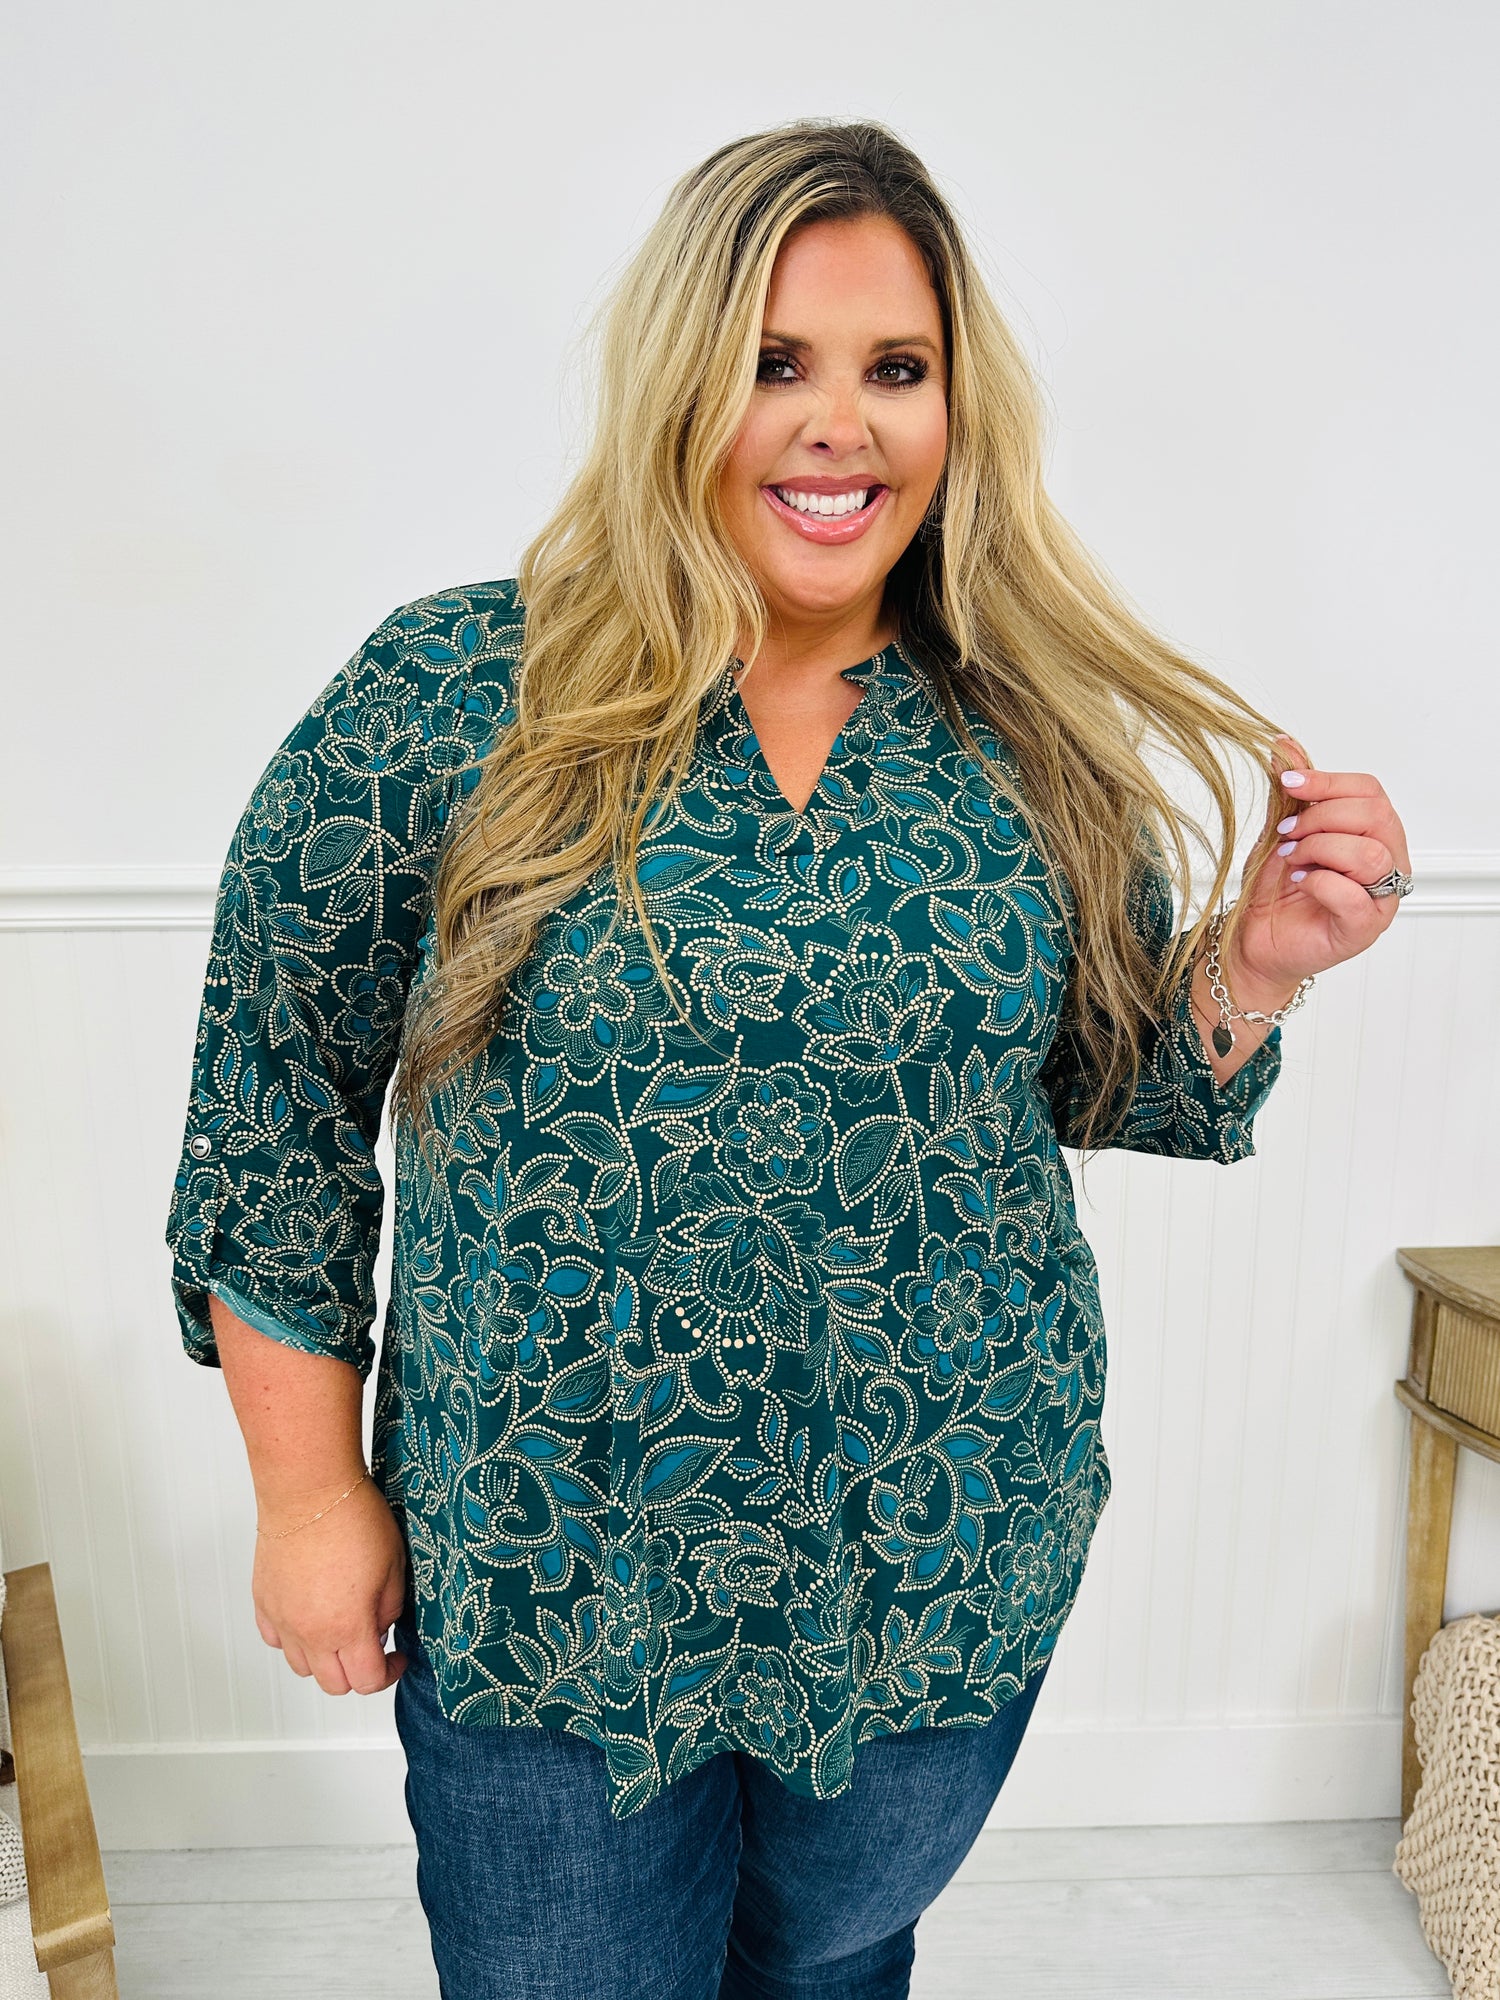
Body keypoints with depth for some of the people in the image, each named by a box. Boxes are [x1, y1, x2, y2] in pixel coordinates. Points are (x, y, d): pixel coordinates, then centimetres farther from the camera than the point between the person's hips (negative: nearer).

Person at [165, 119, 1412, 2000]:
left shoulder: (1038, 735, -4)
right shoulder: (445, 698, -13)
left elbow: (1107, 1083, 7)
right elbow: (274, 1091, -7)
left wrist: (1252, 965, -13)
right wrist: (313, 1493, -5)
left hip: (954, 1569, 3)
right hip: (548, 1587, -2)